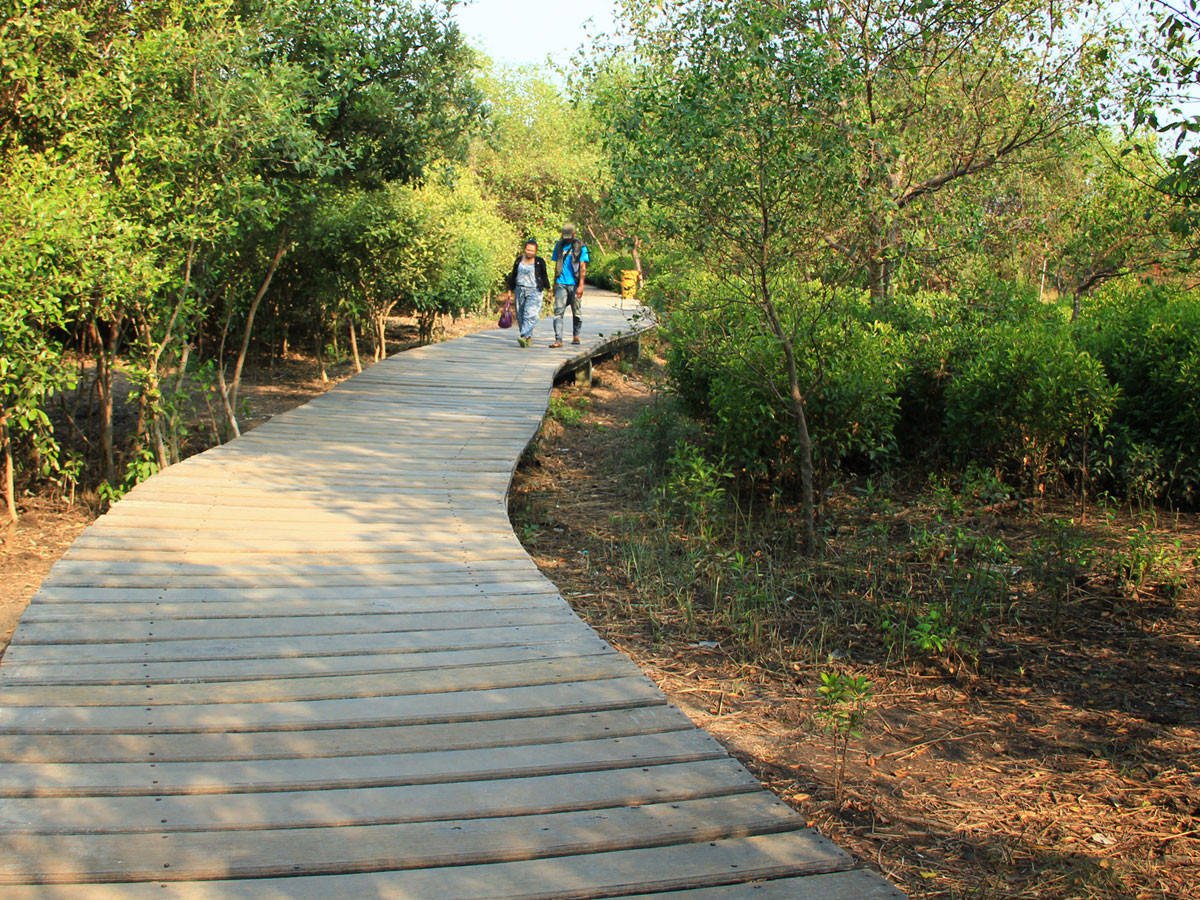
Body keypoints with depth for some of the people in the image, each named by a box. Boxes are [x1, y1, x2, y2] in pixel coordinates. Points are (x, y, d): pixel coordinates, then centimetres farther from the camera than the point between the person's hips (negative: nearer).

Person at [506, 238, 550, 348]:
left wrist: (548, 289, 10)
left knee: (530, 314, -18)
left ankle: (524, 336, -27)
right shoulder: (518, 260, 9)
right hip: (520, 290, 4)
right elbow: (513, 276, 16)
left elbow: (544, 277, 8)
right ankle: (529, 337, 15)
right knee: (520, 316, 5)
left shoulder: (540, 262, 1)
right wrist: (511, 290, 15)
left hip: (534, 291, -4)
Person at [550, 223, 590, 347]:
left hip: (574, 284, -3)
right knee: (558, 311, -8)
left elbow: (582, 267, -6)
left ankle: (576, 336, 26)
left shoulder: (580, 247, -1)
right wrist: (554, 283, 18)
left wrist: (581, 285, -13)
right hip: (561, 284, 3)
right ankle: (558, 340, -12)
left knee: (577, 312, 8)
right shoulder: (559, 246, 11)